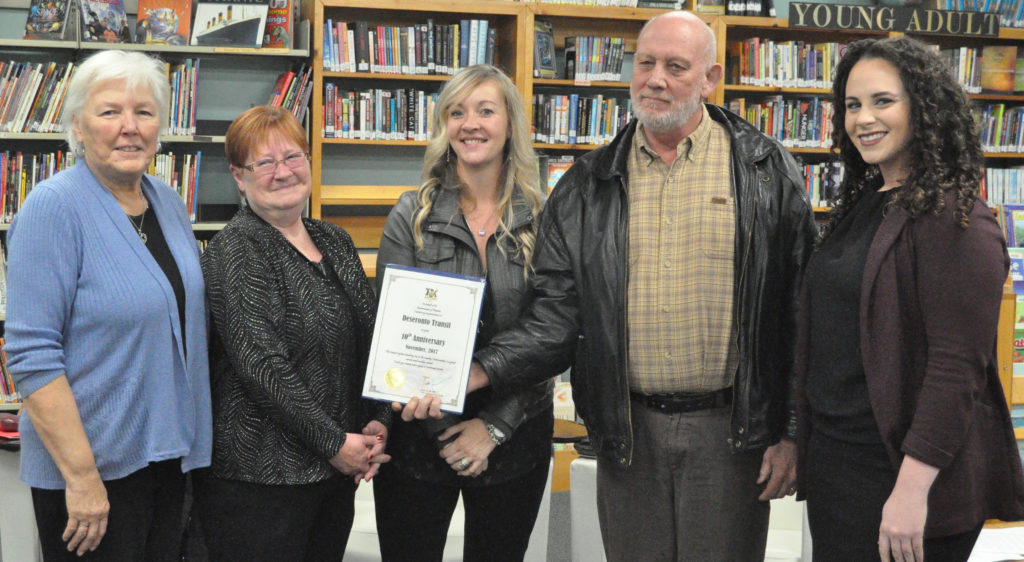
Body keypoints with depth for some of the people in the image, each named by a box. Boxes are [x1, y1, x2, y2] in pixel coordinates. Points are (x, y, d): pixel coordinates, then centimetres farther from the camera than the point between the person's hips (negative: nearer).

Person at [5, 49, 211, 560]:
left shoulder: (167, 201, 6)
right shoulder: (54, 207, -15)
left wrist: (189, 439, 12)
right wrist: (82, 476, -22)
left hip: (167, 453, 7)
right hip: (95, 462, -7)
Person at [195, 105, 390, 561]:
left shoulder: (335, 241, 11)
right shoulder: (235, 250, -11)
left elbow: (369, 341, 15)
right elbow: (260, 365, -19)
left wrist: (377, 421, 1)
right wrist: (333, 443, -16)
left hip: (337, 471, 7)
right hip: (259, 478, -7)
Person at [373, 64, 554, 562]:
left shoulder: (541, 221, 0)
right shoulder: (411, 217, -1)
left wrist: (496, 426, -10)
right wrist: (451, 428, -11)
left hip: (513, 437, 1)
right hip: (419, 436, 0)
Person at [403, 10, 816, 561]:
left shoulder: (767, 171, 0)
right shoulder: (588, 185, 5)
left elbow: (799, 309, -1)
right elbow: (556, 313, 2)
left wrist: (791, 432, -4)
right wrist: (472, 373, -13)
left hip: (729, 431, -2)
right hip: (628, 432, 2)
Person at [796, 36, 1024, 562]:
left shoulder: (953, 218, -15)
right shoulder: (862, 204, 11)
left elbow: (958, 366, -21)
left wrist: (913, 486, -26)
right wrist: (798, 441, 16)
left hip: (895, 475, -8)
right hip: (833, 456, 8)